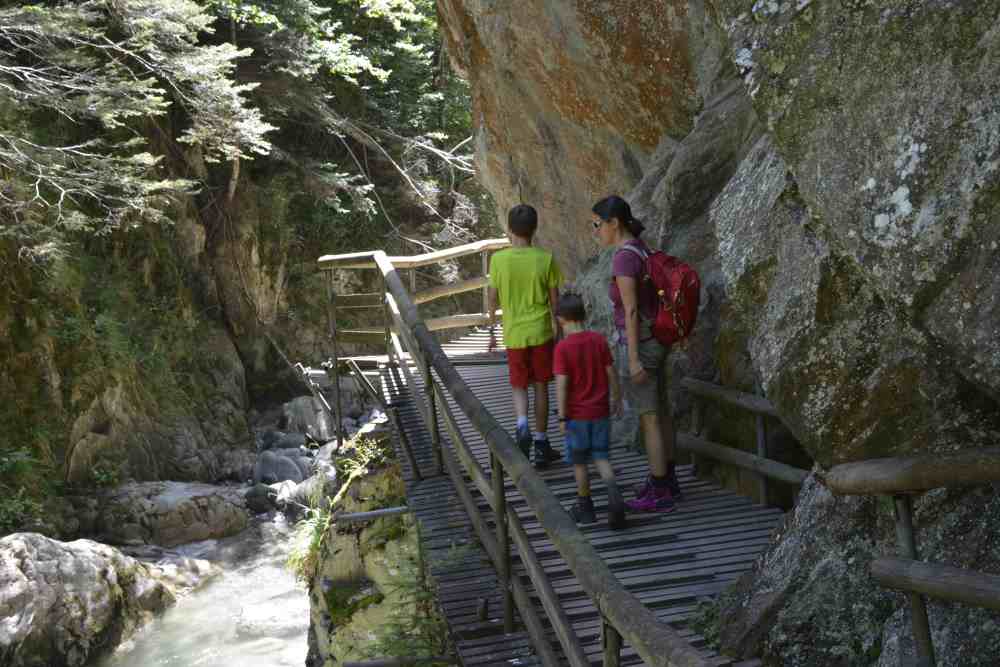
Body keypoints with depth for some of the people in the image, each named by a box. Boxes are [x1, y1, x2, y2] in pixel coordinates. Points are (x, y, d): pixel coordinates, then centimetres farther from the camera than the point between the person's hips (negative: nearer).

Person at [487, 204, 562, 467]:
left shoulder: (498, 259, -7)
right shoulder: (545, 258, -6)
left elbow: (493, 299, -1)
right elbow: (554, 299, -1)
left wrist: (492, 331, 12)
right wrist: (557, 329, 12)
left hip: (514, 334, 0)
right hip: (541, 331, 0)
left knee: (519, 386, 13)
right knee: (541, 386, 11)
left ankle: (522, 425, -15)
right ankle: (541, 444, 15)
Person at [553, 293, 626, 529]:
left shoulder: (563, 347, -15)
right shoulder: (599, 340, -2)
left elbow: (561, 383, -18)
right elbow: (611, 372, 1)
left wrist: (562, 417, -13)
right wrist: (616, 398, 15)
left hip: (577, 414, -4)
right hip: (600, 412, 4)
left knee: (579, 461, 12)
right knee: (600, 457, 12)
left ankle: (585, 507, 22)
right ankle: (613, 492, -12)